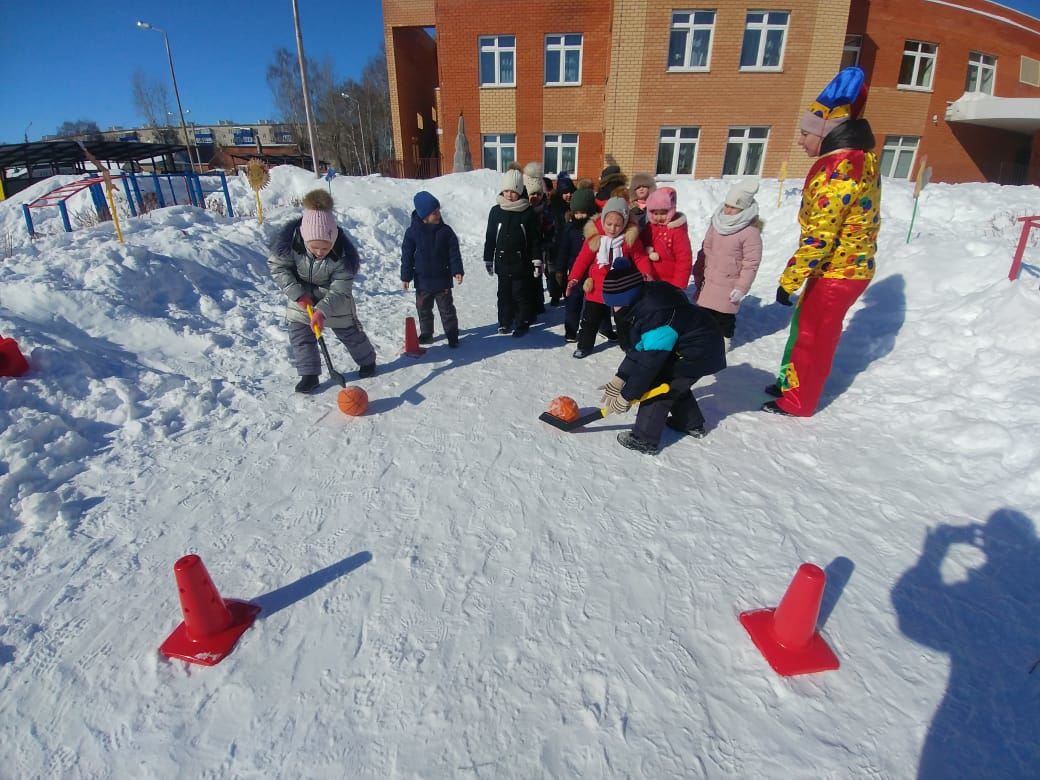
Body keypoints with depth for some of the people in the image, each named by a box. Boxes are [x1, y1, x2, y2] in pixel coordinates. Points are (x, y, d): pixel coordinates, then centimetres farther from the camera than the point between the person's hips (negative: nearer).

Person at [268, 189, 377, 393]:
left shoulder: (343, 253, -33)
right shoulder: (290, 240, -30)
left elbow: (340, 290, -28)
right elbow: (277, 266, -16)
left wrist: (322, 310, -40)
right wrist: (297, 293, -24)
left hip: (333, 297, -2)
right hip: (301, 295, 2)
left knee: (348, 331, 9)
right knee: (299, 333, -1)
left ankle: (367, 361, 33)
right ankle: (309, 374, 13)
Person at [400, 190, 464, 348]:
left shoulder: (446, 231, -5)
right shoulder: (413, 231, -7)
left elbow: (454, 252, -2)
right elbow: (407, 255, -3)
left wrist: (457, 271, -10)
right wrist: (406, 276, -4)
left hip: (442, 279, -1)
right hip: (422, 280, 1)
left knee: (447, 309, 5)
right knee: (424, 310, 15)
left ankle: (452, 335, 15)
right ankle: (426, 334, 31)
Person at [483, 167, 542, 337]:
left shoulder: (527, 213, -5)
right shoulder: (496, 211, 2)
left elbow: (535, 239, -2)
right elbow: (490, 237, 7)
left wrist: (537, 261, -4)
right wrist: (488, 259, 8)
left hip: (521, 262, -2)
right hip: (502, 261, 3)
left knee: (521, 294, 4)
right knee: (504, 294, 11)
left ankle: (522, 323, 16)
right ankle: (505, 322, 24)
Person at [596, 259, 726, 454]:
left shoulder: (656, 315, -33)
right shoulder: (644, 302, -3)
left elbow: (649, 361, -30)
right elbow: (639, 348, 2)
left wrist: (626, 396, -22)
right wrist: (620, 378, -1)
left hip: (700, 353, -10)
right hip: (701, 345, 10)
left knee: (656, 387, -7)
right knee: (673, 383, 24)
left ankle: (644, 440, 3)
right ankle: (692, 424, 41)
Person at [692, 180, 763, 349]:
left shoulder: (751, 231, -18)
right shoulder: (717, 222, 1)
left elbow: (751, 263, -17)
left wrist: (741, 288, -18)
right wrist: (699, 272, 11)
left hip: (729, 283, -6)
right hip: (709, 279, 6)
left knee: (724, 314, 7)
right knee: (705, 310, 18)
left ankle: (724, 338, 28)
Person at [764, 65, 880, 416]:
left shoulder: (838, 170, -24)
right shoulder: (859, 156, 7)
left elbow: (818, 236, -28)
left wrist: (789, 280, -24)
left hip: (837, 271, -9)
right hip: (852, 263, 9)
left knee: (812, 335, 3)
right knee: (806, 325, 20)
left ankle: (797, 402, 18)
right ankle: (793, 381, 36)